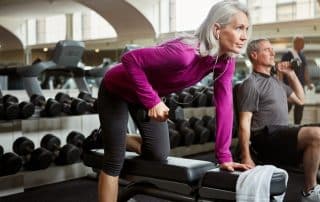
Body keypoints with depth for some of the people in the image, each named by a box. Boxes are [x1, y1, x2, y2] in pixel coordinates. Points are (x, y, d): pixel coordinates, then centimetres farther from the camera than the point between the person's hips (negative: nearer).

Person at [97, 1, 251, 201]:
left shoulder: (226, 60, -16)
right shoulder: (184, 53, -39)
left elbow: (224, 105, -14)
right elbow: (130, 59, -33)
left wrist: (224, 156, -16)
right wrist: (152, 101, -33)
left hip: (149, 93, 7)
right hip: (117, 91, -7)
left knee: (160, 155, 7)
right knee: (115, 161, -4)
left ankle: (120, 139, 32)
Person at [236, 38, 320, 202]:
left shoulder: (276, 81, 22)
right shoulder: (251, 84, -5)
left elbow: (300, 100, 32)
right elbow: (244, 124, -11)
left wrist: (291, 74, 22)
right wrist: (246, 157, -18)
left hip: (283, 136, 9)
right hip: (265, 138, -9)